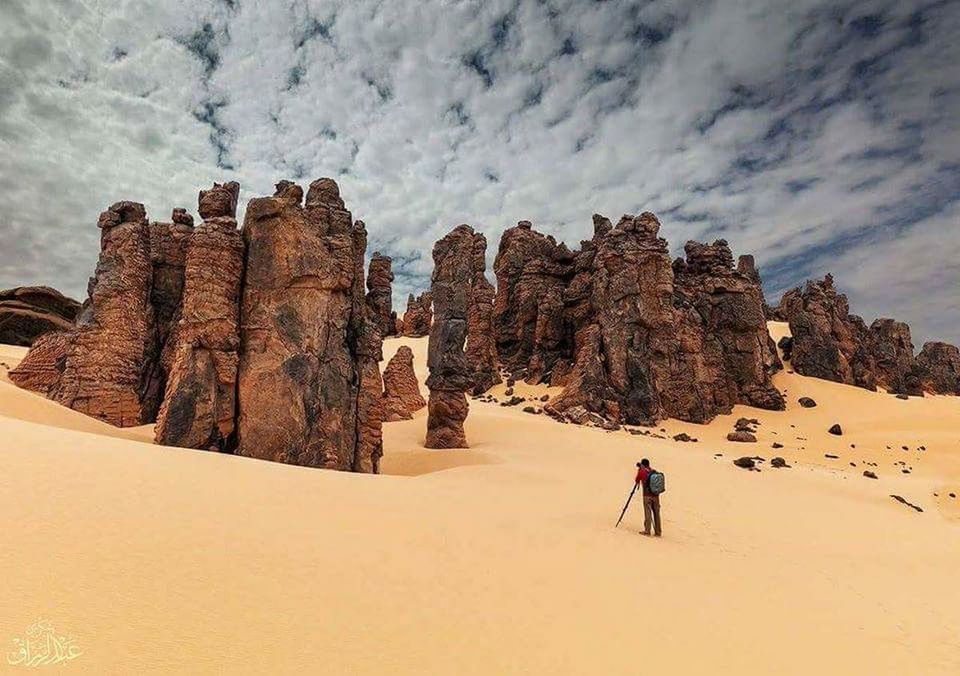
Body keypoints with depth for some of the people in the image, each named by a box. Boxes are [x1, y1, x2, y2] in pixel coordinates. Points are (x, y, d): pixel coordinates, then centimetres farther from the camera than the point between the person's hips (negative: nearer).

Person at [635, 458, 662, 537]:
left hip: (647, 495, -4)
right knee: (656, 513, 9)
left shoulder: (641, 472, -5)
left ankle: (647, 531, 1)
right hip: (655, 495, 4)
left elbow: (637, 481, 9)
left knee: (648, 513, 0)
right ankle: (658, 532, 14)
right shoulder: (654, 471, 8)